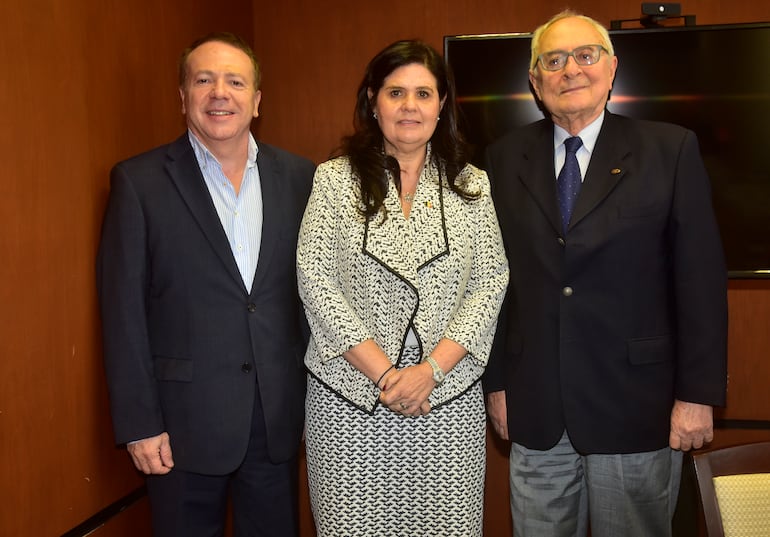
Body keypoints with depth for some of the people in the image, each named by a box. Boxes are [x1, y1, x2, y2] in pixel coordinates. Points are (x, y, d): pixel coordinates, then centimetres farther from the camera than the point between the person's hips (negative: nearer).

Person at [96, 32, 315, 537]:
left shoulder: (299, 176, 3)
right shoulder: (139, 181, -6)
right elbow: (124, 310, -6)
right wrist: (139, 423, -8)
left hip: (281, 415, 3)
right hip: (185, 419, -2)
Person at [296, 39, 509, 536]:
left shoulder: (472, 185, 5)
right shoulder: (334, 179, 0)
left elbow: (491, 282, 1)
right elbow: (315, 280, -5)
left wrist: (431, 370, -11)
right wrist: (383, 373, -11)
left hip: (449, 397, 1)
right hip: (349, 397, -1)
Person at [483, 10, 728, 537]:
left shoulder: (671, 149, -3)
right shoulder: (505, 158, 4)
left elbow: (700, 277, -4)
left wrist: (698, 393, -6)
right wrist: (496, 381, 5)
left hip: (635, 407, -2)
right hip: (534, 411, 2)